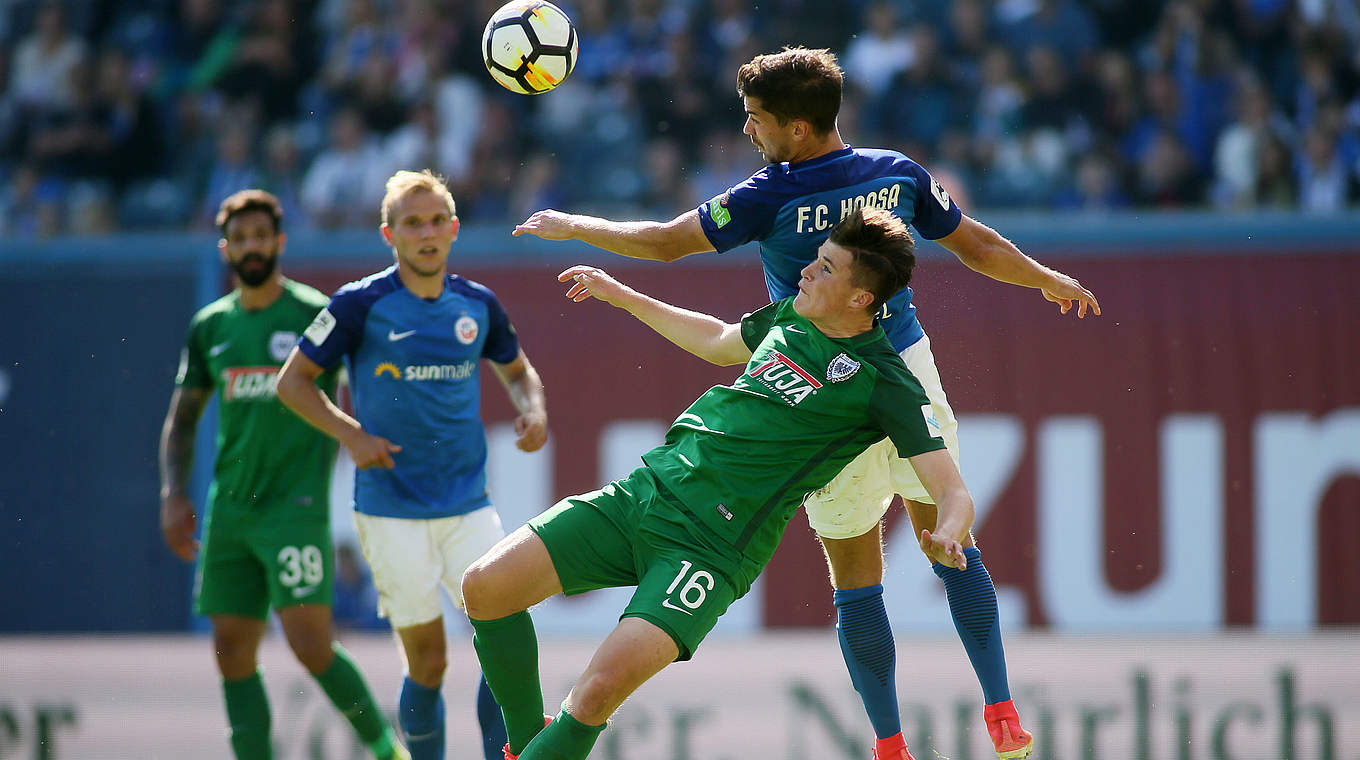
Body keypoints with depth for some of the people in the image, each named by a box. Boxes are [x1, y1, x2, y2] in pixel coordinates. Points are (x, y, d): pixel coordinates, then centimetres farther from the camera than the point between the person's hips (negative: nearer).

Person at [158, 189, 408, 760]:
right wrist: (173, 494, 4)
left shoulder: (316, 315, -2)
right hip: (229, 509, 5)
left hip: (296, 506, -5)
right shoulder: (210, 326, 12)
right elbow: (181, 419, 16)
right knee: (233, 654, 1)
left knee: (311, 645, -13)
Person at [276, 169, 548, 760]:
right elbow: (293, 381, 1)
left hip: (469, 505, 3)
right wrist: (350, 434, -14)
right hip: (392, 512, -3)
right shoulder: (360, 304, -6)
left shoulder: (477, 305, 5)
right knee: (427, 661, -2)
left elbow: (516, 368, 24)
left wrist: (533, 409, 2)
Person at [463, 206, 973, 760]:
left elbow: (953, 494, -13)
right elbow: (718, 342, 35)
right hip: (647, 487, 7)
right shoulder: (789, 318, 13)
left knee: (601, 688, -28)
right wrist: (621, 296, 40)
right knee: (486, 586, -7)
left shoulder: (885, 385, -9)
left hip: (714, 545, -7)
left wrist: (946, 537, -36)